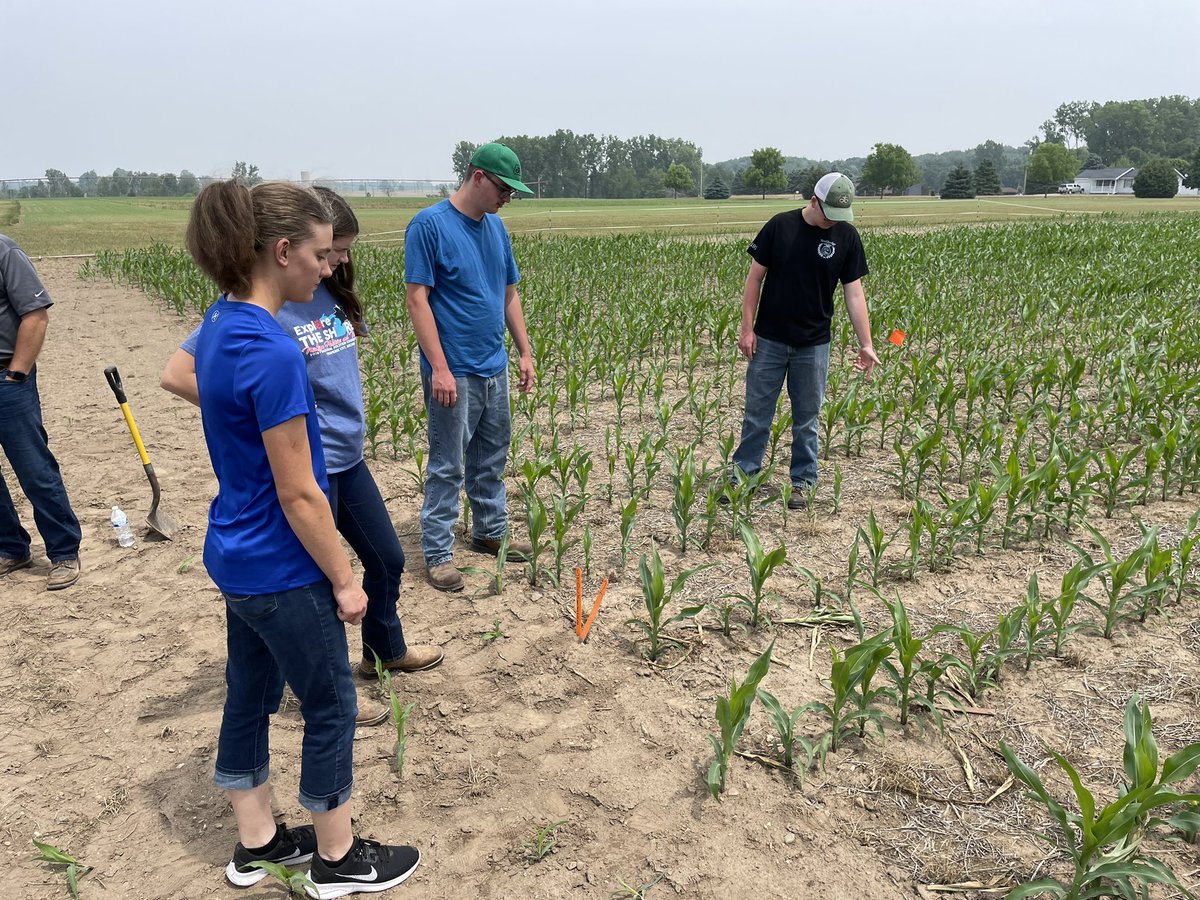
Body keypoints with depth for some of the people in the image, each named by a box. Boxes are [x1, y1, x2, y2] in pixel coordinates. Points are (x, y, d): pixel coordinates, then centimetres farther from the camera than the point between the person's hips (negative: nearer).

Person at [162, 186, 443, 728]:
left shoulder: (332, 294, 4)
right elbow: (177, 375, -23)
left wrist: (347, 411, 10)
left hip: (348, 457, 8)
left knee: (387, 559, 21)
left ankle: (388, 649, 46)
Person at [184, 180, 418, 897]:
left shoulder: (220, 326, 1)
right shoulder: (273, 354, -27)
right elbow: (298, 494, -23)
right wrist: (344, 580, -13)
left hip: (236, 558, 9)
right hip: (283, 570, -9)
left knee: (250, 696, 21)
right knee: (332, 708, 10)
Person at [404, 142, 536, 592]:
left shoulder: (495, 227, 10)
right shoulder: (429, 225, -11)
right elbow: (416, 297, -15)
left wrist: (525, 352, 12)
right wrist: (439, 368, -20)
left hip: (495, 368, 7)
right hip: (453, 372, -7)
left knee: (491, 458, 17)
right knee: (447, 467, 1)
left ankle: (490, 532, 32)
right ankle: (437, 554, 12)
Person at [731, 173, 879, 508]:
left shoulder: (847, 237, -4)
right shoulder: (780, 226, -6)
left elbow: (854, 292, -3)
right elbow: (755, 277, -1)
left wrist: (866, 344, -8)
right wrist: (746, 327, -6)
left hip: (813, 344, 0)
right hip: (768, 339, 0)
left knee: (806, 418, 10)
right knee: (756, 412, 8)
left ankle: (803, 481, 22)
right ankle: (743, 473, 20)